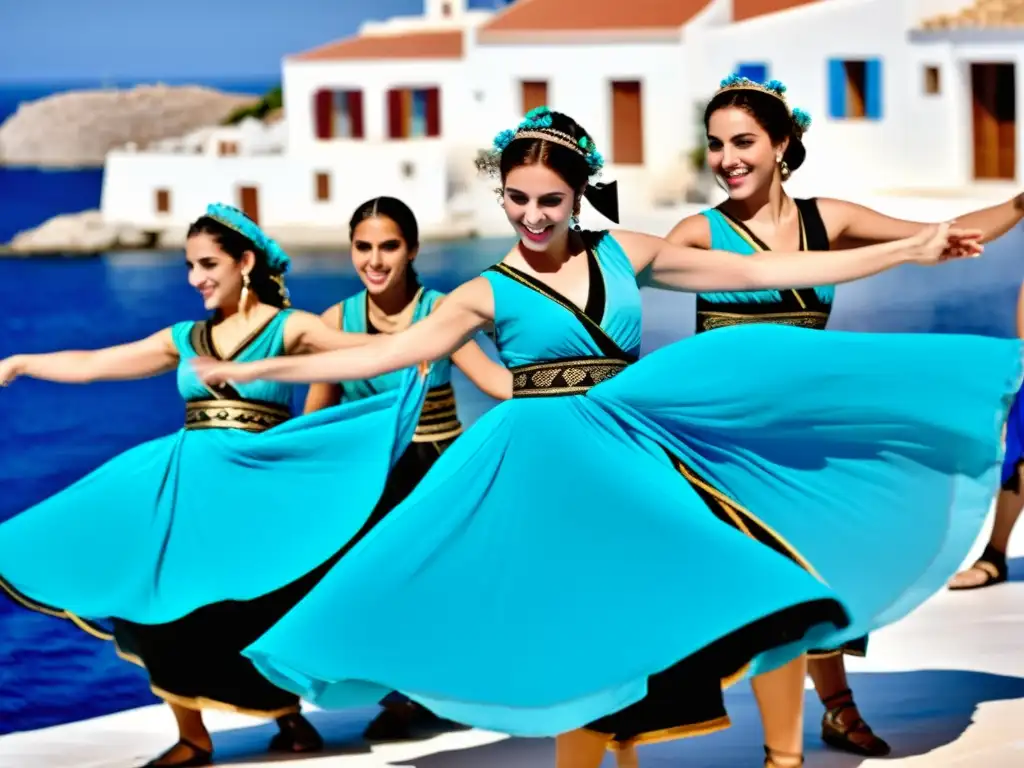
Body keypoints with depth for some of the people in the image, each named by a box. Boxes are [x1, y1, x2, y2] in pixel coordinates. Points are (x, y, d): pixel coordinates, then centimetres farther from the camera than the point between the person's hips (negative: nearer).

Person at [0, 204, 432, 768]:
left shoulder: (288, 328, -2)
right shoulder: (186, 339, 13)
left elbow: (367, 349, -17)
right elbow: (90, 366, 19)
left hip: (253, 486, -5)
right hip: (184, 487, 5)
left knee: (249, 612, -6)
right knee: (160, 607, -2)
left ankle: (290, 719, 19)